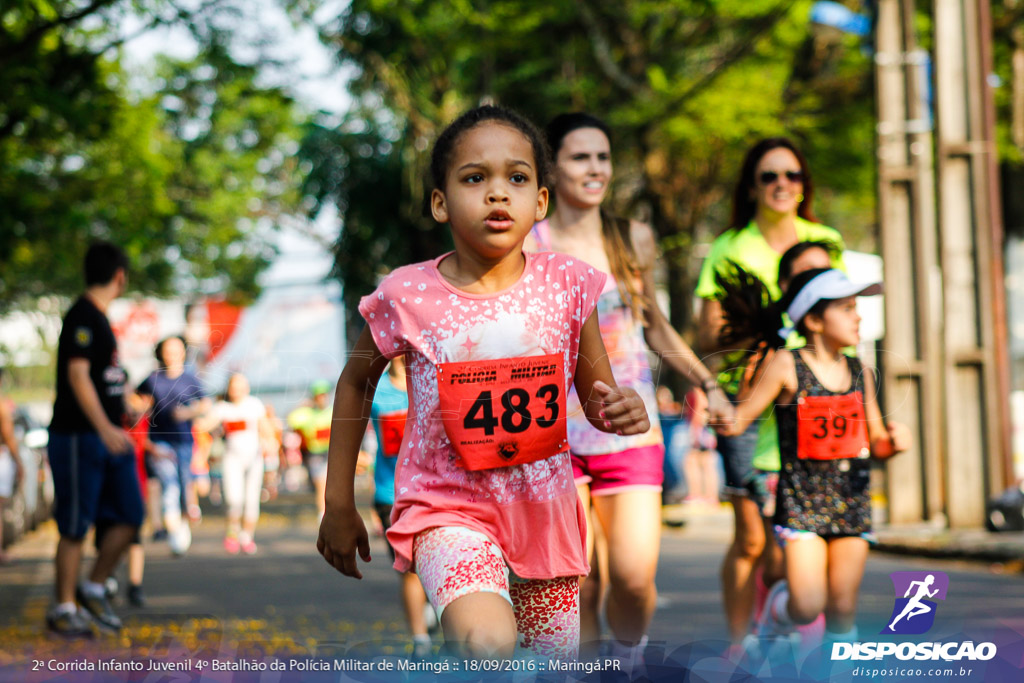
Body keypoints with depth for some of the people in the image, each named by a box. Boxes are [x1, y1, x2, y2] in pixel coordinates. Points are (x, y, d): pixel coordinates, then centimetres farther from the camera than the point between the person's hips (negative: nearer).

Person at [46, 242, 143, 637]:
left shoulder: (98, 318, 16)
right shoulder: (82, 316, -13)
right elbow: (77, 374, -22)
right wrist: (104, 428, -31)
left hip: (109, 435, 9)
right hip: (78, 437, -9)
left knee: (130, 516, 4)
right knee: (75, 526, -2)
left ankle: (94, 589, 17)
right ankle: (63, 609, 7)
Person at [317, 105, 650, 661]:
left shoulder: (566, 284, -5)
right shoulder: (407, 297, -11)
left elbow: (597, 397, 6)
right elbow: (356, 382, 7)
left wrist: (620, 411, -19)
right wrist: (339, 504, 10)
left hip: (544, 506, 4)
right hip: (449, 506, -3)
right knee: (488, 645, -29)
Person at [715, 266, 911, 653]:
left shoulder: (860, 373, 7)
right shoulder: (784, 366, -8)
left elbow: (875, 443, 13)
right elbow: (738, 421, -7)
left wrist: (893, 441, -9)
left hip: (852, 502, 4)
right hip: (801, 501, -4)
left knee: (842, 609, 2)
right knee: (808, 606, -12)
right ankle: (776, 611, 21)